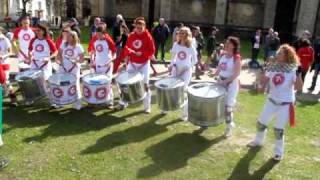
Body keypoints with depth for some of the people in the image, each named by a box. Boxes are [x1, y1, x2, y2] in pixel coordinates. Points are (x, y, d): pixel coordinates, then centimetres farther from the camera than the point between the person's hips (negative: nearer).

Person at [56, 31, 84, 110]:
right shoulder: (64, 45, 3)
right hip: (63, 68, 4)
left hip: (74, 70, -4)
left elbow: (82, 59, -9)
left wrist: (76, 61, -27)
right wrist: (59, 60, -10)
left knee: (75, 86, 1)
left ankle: (77, 104, 12)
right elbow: (59, 54, 9)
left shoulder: (78, 47, -9)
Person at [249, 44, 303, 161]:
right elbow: (264, 82, 11)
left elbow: (298, 87, -24)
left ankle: (279, 152, 24)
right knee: (261, 122, 15)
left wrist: (298, 73, -33)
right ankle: (258, 141, 42)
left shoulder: (293, 70, -15)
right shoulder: (273, 67, -3)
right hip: (271, 101, 5)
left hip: (286, 104, -5)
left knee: (279, 129, 3)